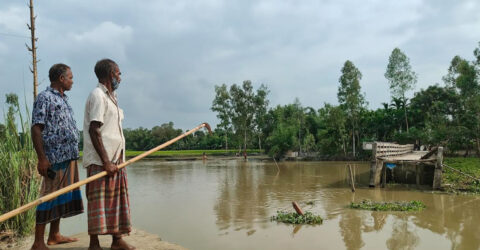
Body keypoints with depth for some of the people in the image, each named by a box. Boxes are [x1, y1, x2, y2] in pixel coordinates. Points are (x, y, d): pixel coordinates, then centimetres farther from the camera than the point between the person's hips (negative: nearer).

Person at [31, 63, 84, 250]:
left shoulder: (63, 99, 21)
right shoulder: (44, 98, -7)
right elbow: (36, 129, -14)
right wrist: (42, 158, -20)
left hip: (69, 157, 9)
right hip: (55, 157, -9)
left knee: (62, 195, 14)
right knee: (49, 196, -5)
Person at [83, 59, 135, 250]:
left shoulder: (110, 97, 20)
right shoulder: (98, 96, -10)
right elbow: (94, 131, -18)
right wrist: (106, 161, -22)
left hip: (115, 158, 9)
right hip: (101, 161, -9)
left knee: (117, 199, 11)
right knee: (99, 201, -4)